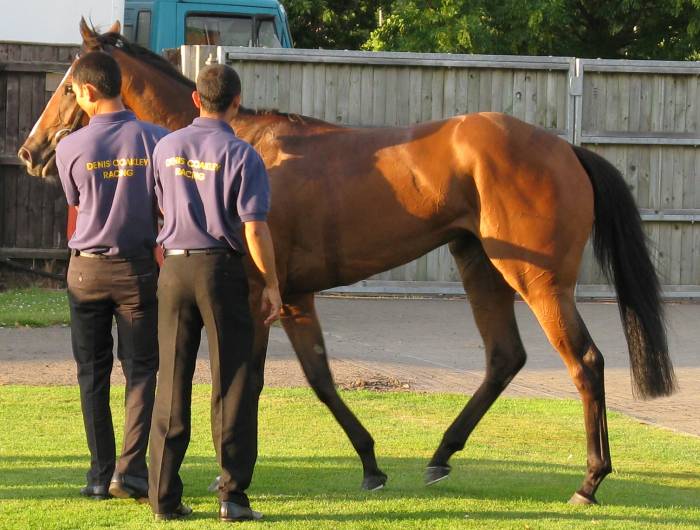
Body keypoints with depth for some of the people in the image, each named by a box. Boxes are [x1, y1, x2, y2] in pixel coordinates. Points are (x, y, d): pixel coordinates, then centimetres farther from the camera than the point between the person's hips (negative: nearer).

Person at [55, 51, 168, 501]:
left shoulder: (72, 148, -10)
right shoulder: (157, 139, -9)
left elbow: (78, 204, 6)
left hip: (87, 270, 0)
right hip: (140, 266, 0)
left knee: (93, 374, 10)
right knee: (142, 370, 6)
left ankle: (101, 474, 11)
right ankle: (131, 469, -5)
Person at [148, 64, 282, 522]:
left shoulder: (166, 148, 5)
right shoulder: (242, 155, -9)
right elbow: (254, 230, -12)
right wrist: (271, 286, -3)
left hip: (174, 268, 4)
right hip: (222, 269, -4)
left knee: (172, 383, 8)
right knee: (233, 385, 2)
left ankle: (165, 496, 7)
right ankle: (234, 496, -1)